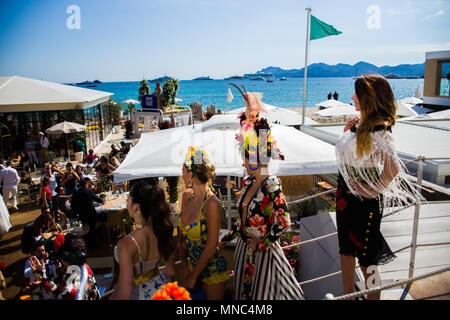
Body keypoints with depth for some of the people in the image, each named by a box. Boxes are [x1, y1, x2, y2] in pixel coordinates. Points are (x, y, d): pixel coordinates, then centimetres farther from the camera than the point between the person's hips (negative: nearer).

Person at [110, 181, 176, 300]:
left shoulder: (126, 245, -32)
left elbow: (124, 294, -27)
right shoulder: (163, 231, -15)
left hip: (138, 294, -4)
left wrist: (111, 297, -8)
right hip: (160, 288, 4)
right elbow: (171, 271, 0)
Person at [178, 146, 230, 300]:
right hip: (192, 263, 6)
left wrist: (193, 276, -11)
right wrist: (184, 267, -2)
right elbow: (182, 234, 4)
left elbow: (211, 247, -21)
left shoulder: (212, 203, -25)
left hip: (211, 267, -6)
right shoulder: (186, 197, -4)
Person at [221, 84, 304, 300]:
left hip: (263, 249, -7)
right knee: (244, 290, 22)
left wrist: (262, 243, -16)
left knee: (263, 292, 12)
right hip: (244, 245, 7)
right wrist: (231, 234, 12)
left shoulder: (272, 186, -23)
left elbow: (284, 223, -24)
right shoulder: (248, 181, -1)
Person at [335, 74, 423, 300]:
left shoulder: (378, 130, -21)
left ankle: (372, 297, 28)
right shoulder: (359, 124, 4)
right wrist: (346, 134, 2)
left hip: (364, 201, -9)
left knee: (366, 256, 8)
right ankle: (348, 295, 37)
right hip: (346, 194, 9)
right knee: (346, 248, 19)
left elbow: (393, 167, -33)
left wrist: (374, 190, -20)